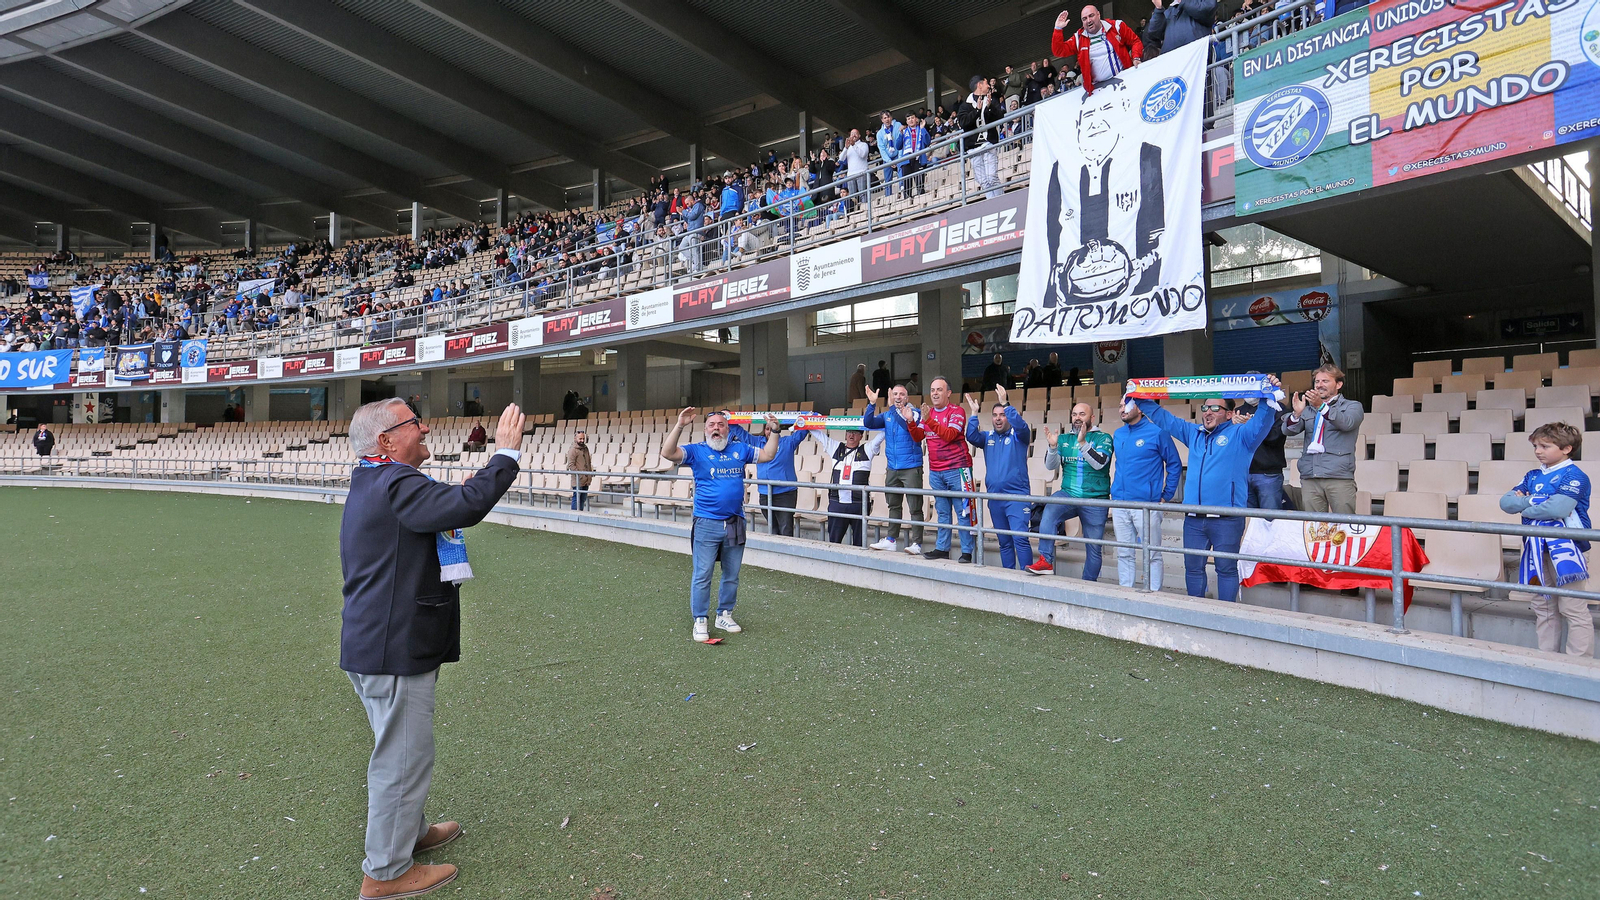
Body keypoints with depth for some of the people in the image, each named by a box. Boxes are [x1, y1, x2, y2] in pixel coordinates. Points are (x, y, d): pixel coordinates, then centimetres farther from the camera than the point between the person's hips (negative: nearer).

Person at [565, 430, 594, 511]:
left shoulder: (585, 448, 14)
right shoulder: (573, 450, -11)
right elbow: (571, 465, -16)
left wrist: (590, 472, 13)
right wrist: (579, 475, -19)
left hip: (586, 480, 8)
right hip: (578, 480, -8)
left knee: (583, 499, 13)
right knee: (576, 498, -4)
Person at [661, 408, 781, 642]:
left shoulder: (740, 450, 10)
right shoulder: (696, 451, -1)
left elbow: (768, 455, 19)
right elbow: (667, 453, -15)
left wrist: (774, 431, 8)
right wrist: (680, 425, -23)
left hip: (735, 524, 4)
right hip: (707, 525, -4)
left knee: (732, 575, 14)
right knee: (702, 575, -2)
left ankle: (724, 615, 29)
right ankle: (700, 621, 10)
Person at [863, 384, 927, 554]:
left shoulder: (915, 413, -5)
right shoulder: (886, 415, 11)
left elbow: (918, 436, -19)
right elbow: (868, 423, -2)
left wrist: (910, 421, -37)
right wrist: (872, 404, -15)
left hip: (912, 468, -6)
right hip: (893, 468, 6)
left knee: (915, 507, -6)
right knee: (894, 506, 16)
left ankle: (916, 543, -3)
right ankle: (891, 540, 25)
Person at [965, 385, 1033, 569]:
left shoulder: (1018, 435, 0)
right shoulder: (988, 437, 11)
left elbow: (1020, 425, -21)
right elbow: (971, 437, -6)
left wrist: (1006, 404, -25)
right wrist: (974, 414, -14)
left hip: (1017, 496, -5)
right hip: (994, 497, 5)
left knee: (1020, 538, -16)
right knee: (1004, 542, 12)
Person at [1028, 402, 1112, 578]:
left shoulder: (1103, 438, 2)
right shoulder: (1064, 438, 11)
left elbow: (1099, 463, -14)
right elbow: (1051, 466, 3)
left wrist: (1083, 442, -24)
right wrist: (1053, 446, -14)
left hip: (1095, 499, -1)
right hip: (1068, 495, 1)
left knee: (1094, 548, 5)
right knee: (1050, 510, -31)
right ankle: (1045, 561, -32)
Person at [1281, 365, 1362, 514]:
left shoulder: (1352, 406, 12)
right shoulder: (1308, 410, 23)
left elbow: (1346, 423, -11)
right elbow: (1288, 430, 6)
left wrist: (1321, 406, -26)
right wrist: (1296, 414, -15)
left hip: (1339, 476, -3)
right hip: (1309, 478, 3)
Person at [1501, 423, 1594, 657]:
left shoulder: (1574, 476, -9)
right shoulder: (1532, 477, 11)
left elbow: (1557, 508, -23)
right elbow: (1506, 501, 2)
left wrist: (1524, 506, -7)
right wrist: (1535, 501, -12)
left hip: (1564, 549, -7)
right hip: (1535, 548, 7)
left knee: (1573, 609, -2)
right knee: (1543, 608, 14)